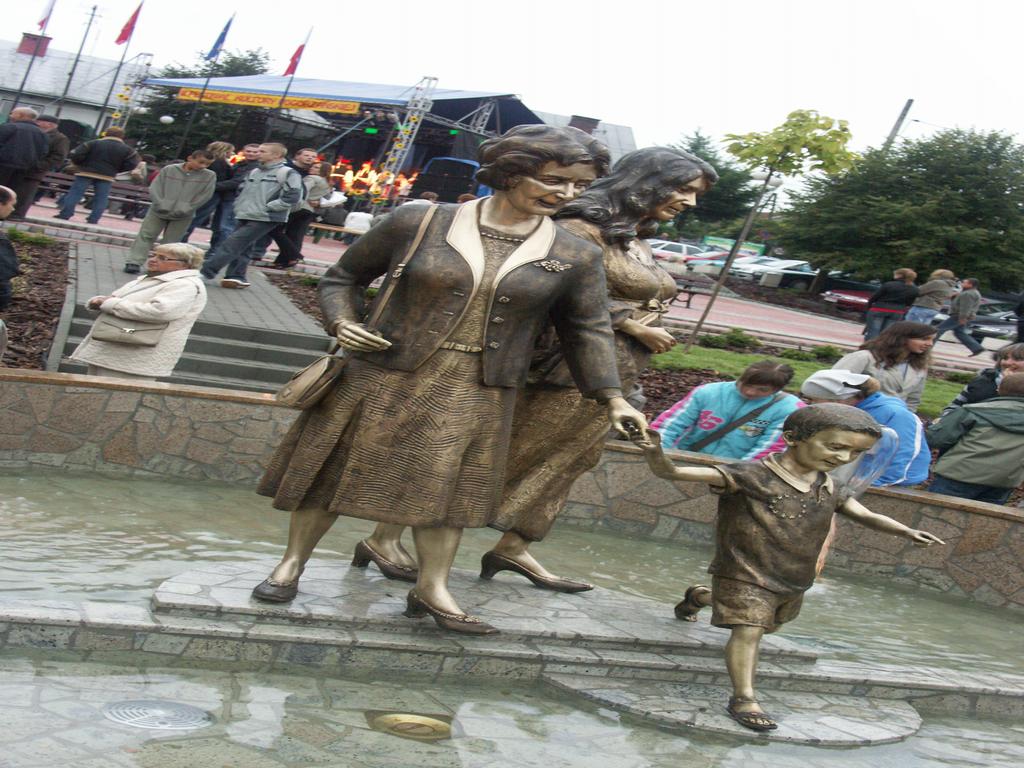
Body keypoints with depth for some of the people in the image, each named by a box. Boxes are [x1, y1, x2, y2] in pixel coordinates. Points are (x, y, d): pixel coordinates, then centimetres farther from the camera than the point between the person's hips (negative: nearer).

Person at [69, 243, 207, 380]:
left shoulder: (186, 286, -15)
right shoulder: (146, 279, 18)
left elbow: (158, 311, -32)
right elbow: (114, 298, 25)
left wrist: (108, 303, -18)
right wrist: (100, 300, -3)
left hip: (135, 361, -10)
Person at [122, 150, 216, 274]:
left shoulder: (209, 176, -6)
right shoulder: (169, 170, -3)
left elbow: (204, 196, -8)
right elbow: (155, 188, -2)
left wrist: (183, 210, -12)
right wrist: (161, 205, -15)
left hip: (183, 216, -1)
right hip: (158, 211, 1)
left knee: (171, 242, 1)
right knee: (145, 236, 0)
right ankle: (134, 262, 2)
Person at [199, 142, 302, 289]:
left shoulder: (288, 174, -7)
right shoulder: (253, 172, 16)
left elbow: (292, 197, -16)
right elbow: (242, 191, 26)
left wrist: (266, 208, -15)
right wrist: (239, 207, 9)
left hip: (265, 219, -8)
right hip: (245, 217, 8)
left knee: (231, 246, -13)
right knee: (241, 249, 7)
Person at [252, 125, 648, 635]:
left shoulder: (575, 257, -3)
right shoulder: (419, 223, -7)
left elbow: (589, 330, 9)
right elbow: (344, 276, 5)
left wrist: (612, 398, 2)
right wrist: (342, 322, -12)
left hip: (476, 398, 1)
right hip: (386, 379, -1)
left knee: (445, 488, 7)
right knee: (335, 472, 8)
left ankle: (432, 589, 23)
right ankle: (292, 563, 27)